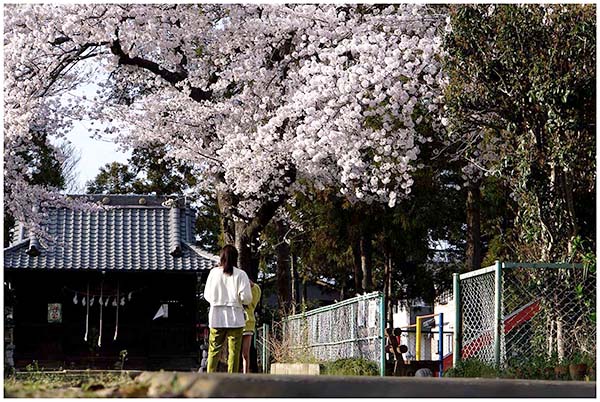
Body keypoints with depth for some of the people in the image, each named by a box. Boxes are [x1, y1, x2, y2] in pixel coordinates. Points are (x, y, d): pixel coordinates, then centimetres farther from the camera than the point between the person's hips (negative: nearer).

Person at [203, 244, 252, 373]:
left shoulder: (214, 272, 1)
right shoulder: (240, 274, -5)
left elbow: (207, 295, 7)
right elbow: (246, 298, -10)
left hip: (216, 317, 2)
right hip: (235, 318, -2)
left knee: (214, 350, 6)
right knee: (234, 351, 2)